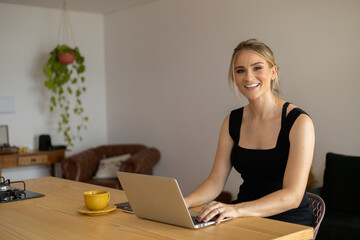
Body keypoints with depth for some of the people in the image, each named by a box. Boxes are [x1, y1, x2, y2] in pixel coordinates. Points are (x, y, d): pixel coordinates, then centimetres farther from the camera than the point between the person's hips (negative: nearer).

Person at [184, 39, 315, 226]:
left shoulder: (299, 122, -12)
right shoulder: (232, 121, 5)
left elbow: (292, 196, -20)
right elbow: (216, 181, 4)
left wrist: (237, 209, -33)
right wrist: (185, 202, -16)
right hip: (246, 220, 5)